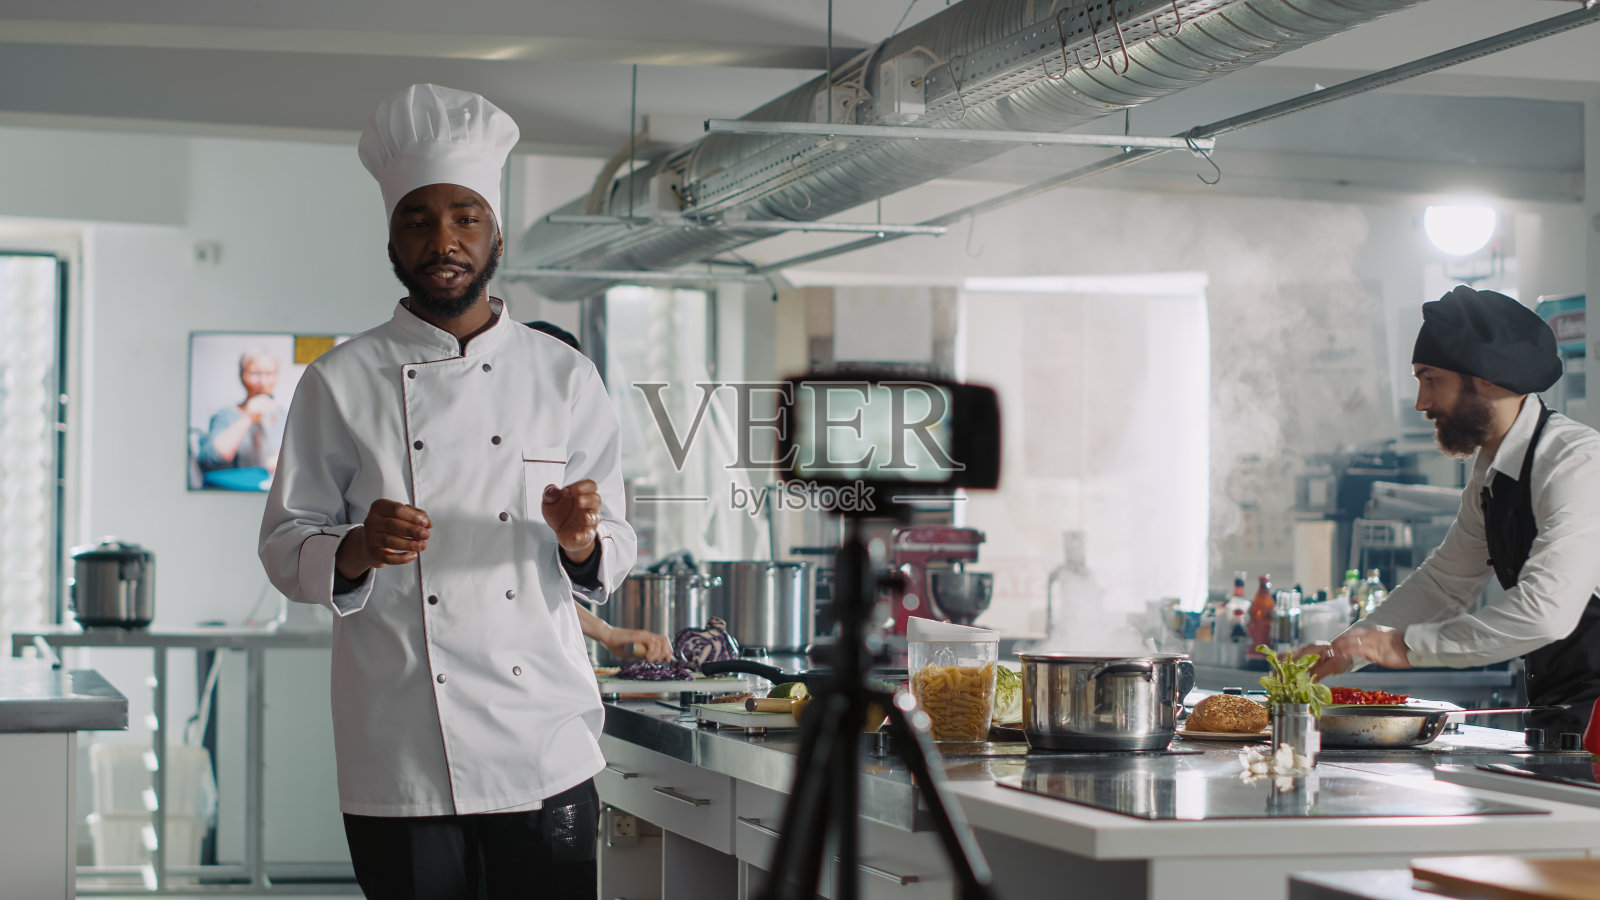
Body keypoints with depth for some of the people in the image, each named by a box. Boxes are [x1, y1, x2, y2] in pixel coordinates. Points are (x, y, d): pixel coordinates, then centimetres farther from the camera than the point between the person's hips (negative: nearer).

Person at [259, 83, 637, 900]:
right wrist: (358, 550, -16)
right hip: (399, 760, -1)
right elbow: (284, 549, 4)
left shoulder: (564, 377, 8)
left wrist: (582, 542, -12)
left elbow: (613, 555, 11)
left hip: (545, 747, 1)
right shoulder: (342, 382, 4)